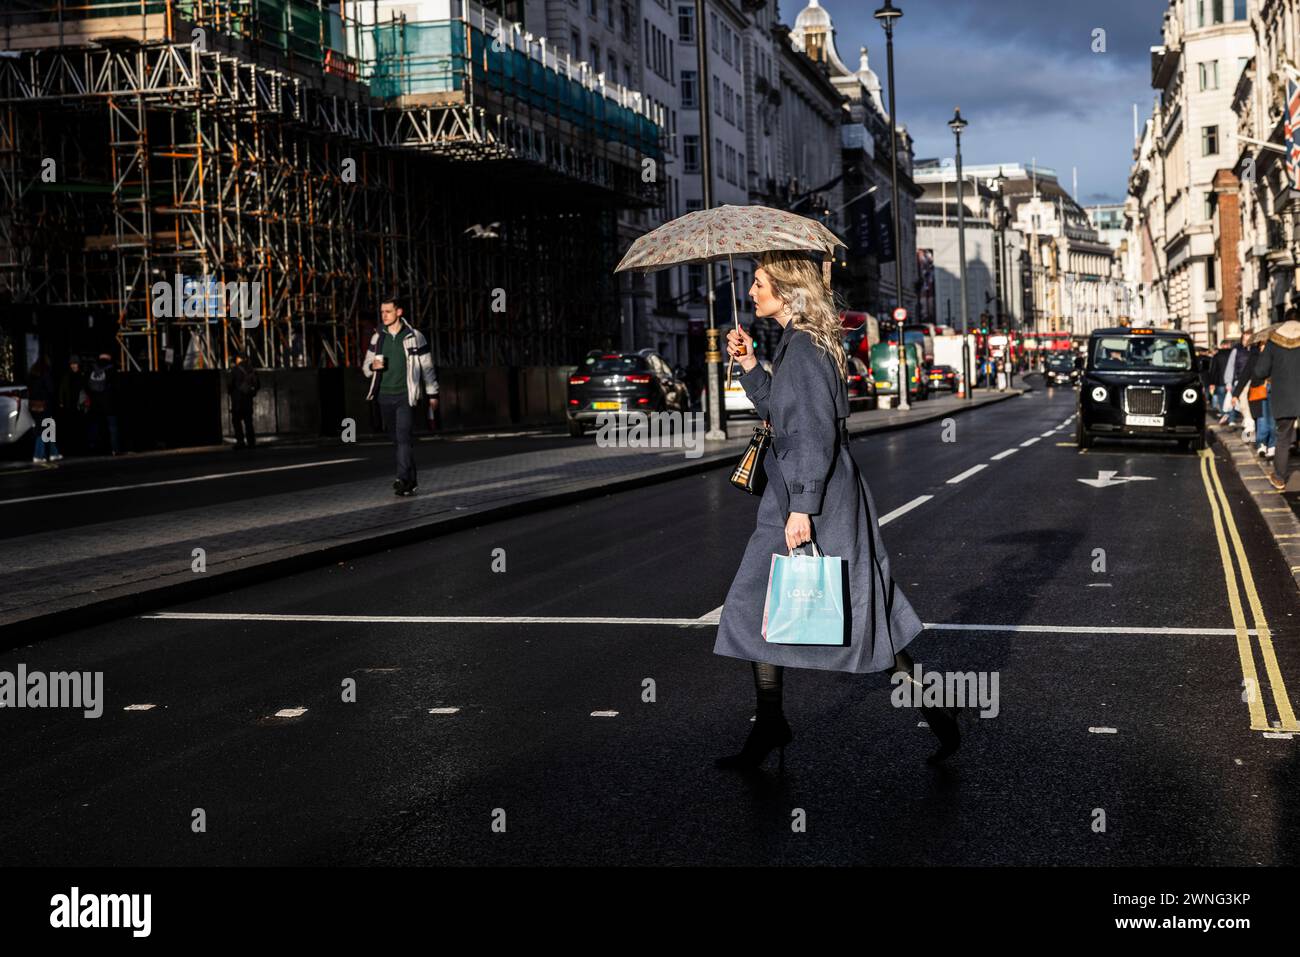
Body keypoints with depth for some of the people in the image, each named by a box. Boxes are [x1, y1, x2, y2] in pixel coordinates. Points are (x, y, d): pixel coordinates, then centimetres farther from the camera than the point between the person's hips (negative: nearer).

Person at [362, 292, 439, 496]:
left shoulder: (415, 336, -3)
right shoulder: (377, 337, 8)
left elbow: (427, 367, 2)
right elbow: (366, 367, 14)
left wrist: (432, 394, 1)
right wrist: (373, 366, -10)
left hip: (406, 396, -4)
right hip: (385, 395, 5)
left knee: (403, 438, -17)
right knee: (397, 440, 9)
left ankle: (403, 480, -21)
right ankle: (411, 481, 18)